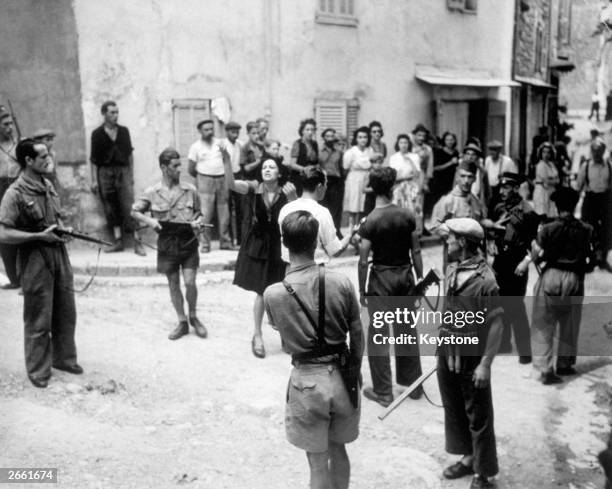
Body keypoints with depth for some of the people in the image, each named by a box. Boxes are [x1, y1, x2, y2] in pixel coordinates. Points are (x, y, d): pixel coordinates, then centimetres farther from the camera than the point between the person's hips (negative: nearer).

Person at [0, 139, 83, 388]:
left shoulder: (48, 185, 8)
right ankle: (38, 371, 18)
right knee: (39, 320, 3)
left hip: (59, 254, 7)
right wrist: (40, 236, -20)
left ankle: (63, 358, 34)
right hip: (35, 260, -7)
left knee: (66, 313, 16)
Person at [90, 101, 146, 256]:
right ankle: (118, 241, 8)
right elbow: (94, 159, 3)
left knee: (129, 207, -7)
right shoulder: (97, 134, 3)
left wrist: (131, 175, 9)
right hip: (105, 172, 0)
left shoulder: (124, 131, 9)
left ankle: (137, 242, -7)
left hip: (123, 171, 0)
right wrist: (94, 180, -2)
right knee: (111, 208, 2)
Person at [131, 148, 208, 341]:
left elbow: (199, 213, 10)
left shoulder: (190, 190, -2)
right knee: (173, 284, 9)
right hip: (167, 243, 1)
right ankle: (182, 322, 23)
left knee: (190, 282, -5)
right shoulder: (152, 192, -4)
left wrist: (198, 221, -11)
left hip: (188, 241, 0)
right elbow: (134, 211, 7)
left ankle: (193, 317, 20)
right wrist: (149, 220, -11)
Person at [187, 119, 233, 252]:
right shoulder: (196, 147, -1)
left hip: (221, 180, 4)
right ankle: (204, 244, -3)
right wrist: (202, 178, 8)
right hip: (205, 181, -3)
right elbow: (191, 170, 2)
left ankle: (225, 242, 15)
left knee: (224, 214, 6)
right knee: (205, 214, -8)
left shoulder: (219, 143, 8)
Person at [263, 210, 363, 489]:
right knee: (338, 449, 23)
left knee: (318, 462, 12)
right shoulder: (341, 283, -12)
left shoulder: (273, 294, -15)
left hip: (307, 380, -2)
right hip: (341, 375, 2)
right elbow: (357, 335, -1)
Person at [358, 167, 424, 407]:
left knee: (378, 336, 6)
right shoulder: (407, 215, -4)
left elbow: (364, 261, -12)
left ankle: (383, 392, 13)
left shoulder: (370, 221, -14)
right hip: (405, 275, 4)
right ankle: (413, 384, 29)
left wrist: (362, 290, -2)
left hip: (382, 278, -4)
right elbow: (416, 251, 0)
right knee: (407, 331, 17)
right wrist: (420, 279, 11)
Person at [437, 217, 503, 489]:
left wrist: (485, 364, -19)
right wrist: (442, 347, 16)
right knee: (453, 410, 19)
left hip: (472, 357, -7)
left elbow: (495, 324, -19)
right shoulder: (451, 270, 2)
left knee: (478, 416, 7)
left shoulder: (484, 279, -21)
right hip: (447, 353, 7)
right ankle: (468, 457, 37)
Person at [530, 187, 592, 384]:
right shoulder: (585, 230, -4)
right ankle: (564, 364, 30)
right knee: (570, 324, 19)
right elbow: (588, 256, -1)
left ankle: (545, 369, 2)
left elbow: (536, 257, -9)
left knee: (544, 325, 6)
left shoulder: (548, 229, -12)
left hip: (551, 276, -2)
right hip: (574, 279, 3)